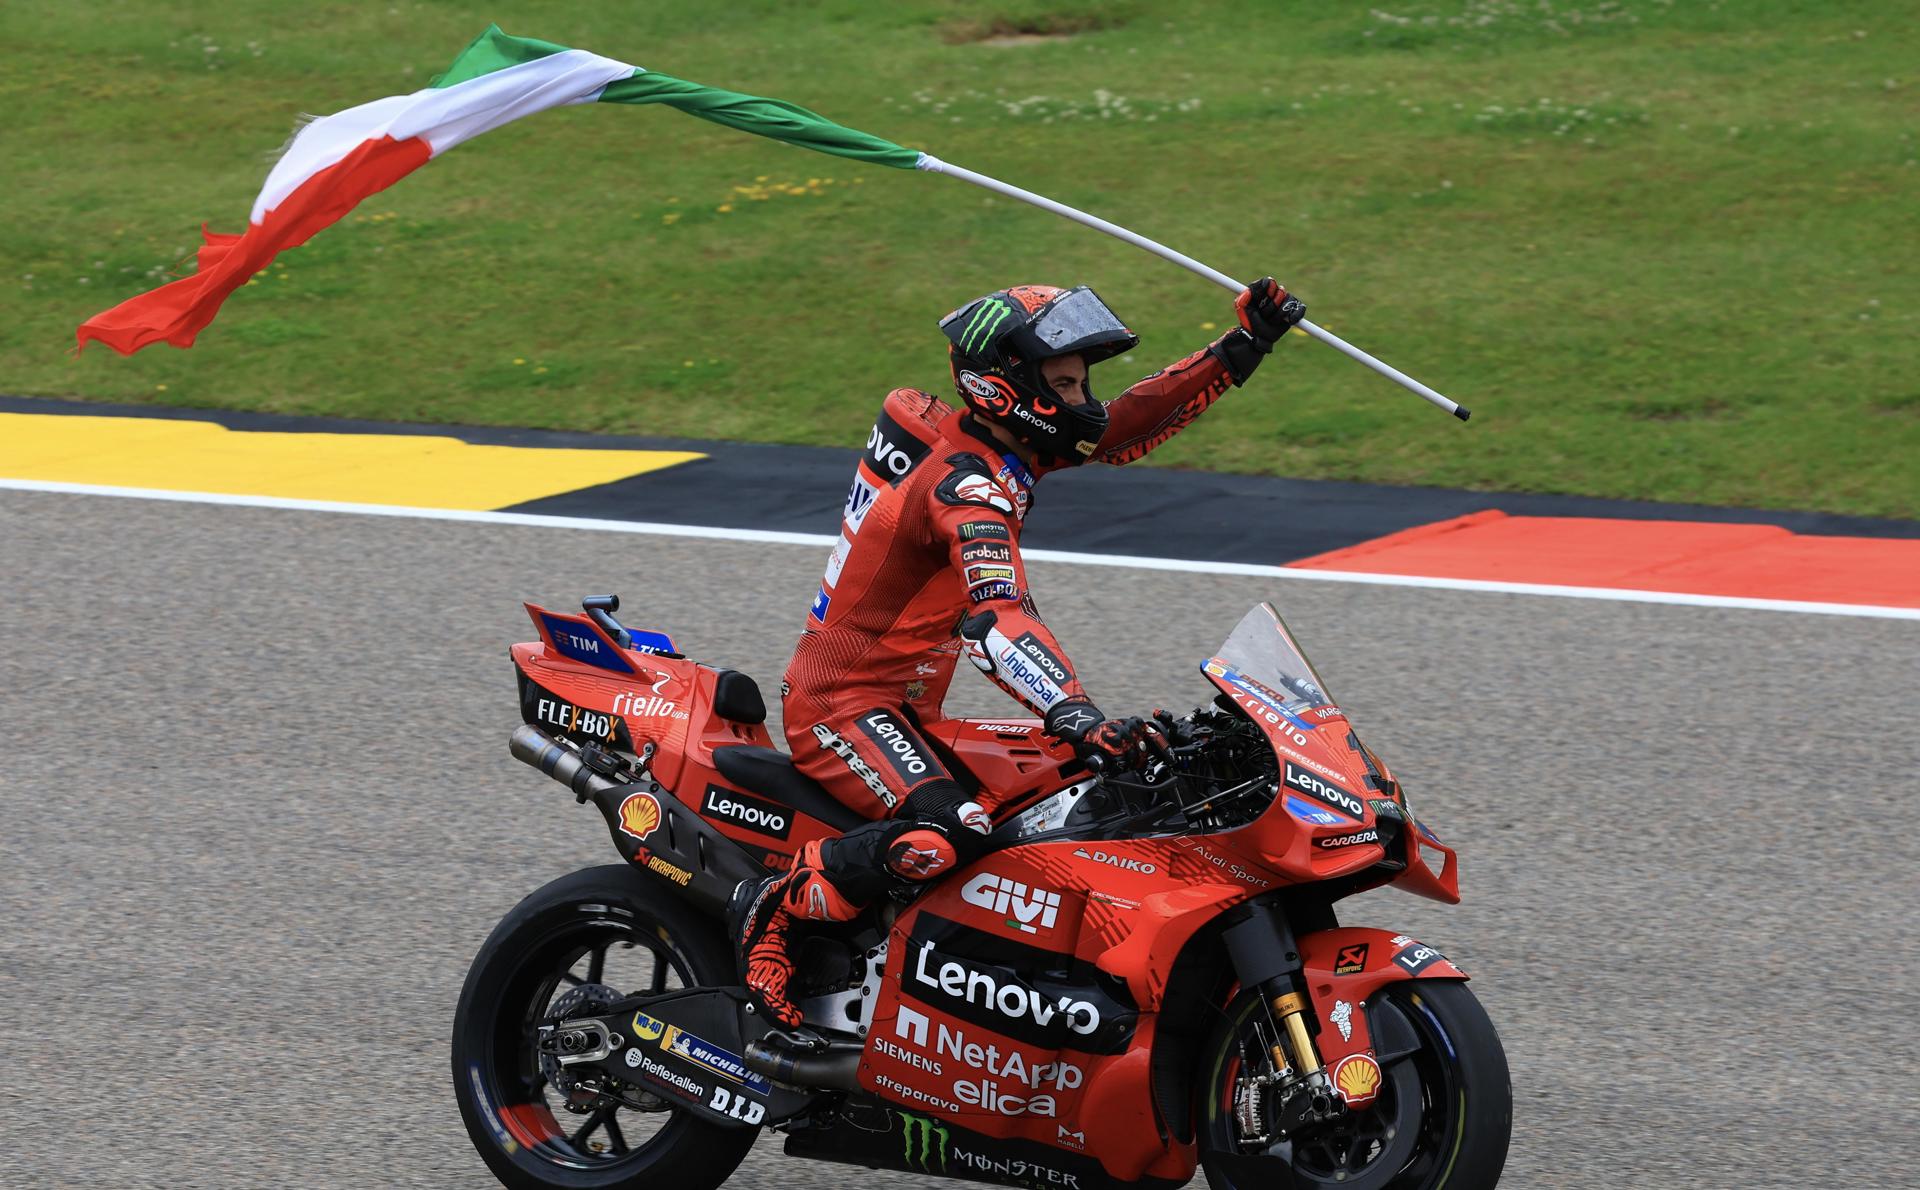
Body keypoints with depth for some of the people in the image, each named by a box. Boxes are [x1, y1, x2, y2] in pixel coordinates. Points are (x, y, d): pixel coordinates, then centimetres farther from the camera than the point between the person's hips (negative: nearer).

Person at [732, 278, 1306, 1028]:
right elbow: (999, 621, -38)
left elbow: (1118, 427, 16)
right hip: (841, 705, -11)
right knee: (949, 833, -33)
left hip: (898, 709, 11)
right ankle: (775, 907, -16)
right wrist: (1078, 719, -52)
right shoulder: (968, 486, -23)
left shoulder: (988, 442, 6)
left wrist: (1241, 351, 11)